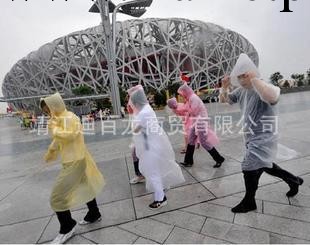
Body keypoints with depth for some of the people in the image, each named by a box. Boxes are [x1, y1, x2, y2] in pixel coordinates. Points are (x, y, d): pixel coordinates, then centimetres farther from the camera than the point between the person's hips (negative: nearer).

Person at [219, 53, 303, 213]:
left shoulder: (263, 88, -22)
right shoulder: (241, 90, 3)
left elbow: (272, 97, -47)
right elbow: (224, 100, 12)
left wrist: (254, 79, -38)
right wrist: (224, 87, -7)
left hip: (263, 138, -9)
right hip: (251, 138, 9)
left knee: (250, 169, -4)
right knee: (265, 166, 23)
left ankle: (249, 202, 18)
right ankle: (293, 180, 47)